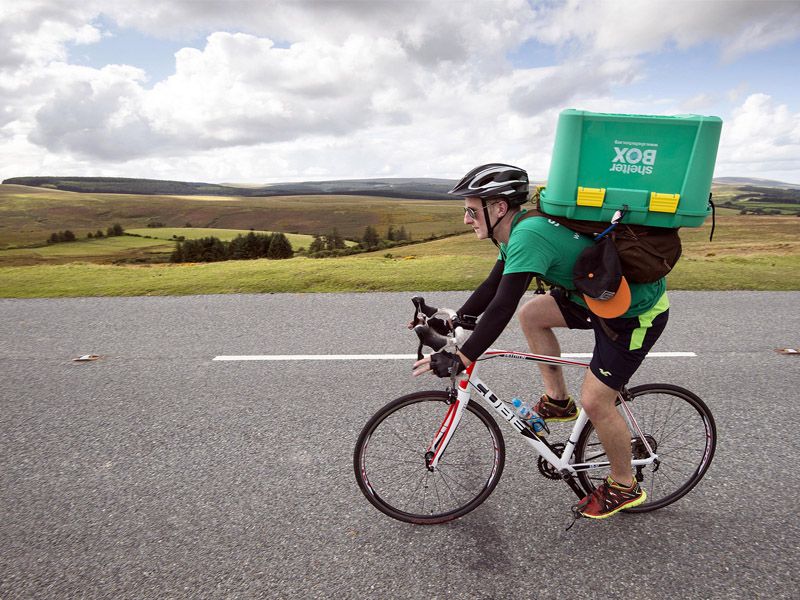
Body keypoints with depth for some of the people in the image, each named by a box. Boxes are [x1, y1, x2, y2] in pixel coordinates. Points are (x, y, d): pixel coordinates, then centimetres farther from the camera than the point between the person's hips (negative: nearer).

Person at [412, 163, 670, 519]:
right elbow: (492, 287, 8)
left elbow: (502, 306, -36)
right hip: (601, 294, 9)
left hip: (638, 312, -9)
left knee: (595, 401, -5)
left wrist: (460, 359, -34)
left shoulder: (528, 234, -29)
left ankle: (624, 487, 21)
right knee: (531, 314, 6)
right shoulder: (519, 230, 2)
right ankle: (558, 401, 18)